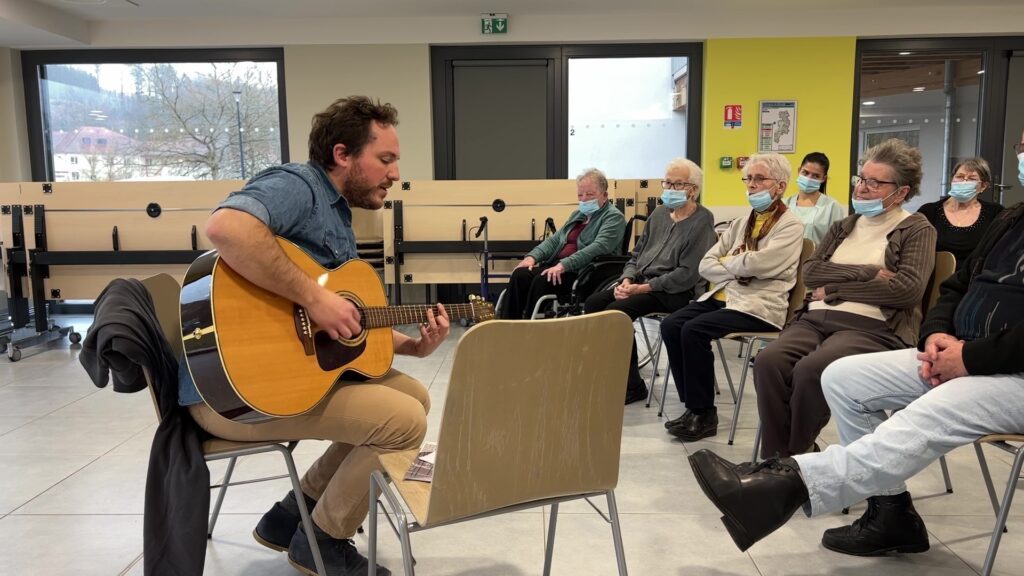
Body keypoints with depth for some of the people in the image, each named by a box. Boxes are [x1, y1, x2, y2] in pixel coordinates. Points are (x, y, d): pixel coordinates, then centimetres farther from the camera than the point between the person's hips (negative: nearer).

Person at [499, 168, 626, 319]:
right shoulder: (577, 215, 24)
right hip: (558, 265, 7)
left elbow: (599, 247, -19)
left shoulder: (613, 217, -2)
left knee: (542, 280, -32)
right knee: (520, 274, -18)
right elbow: (555, 239, 22)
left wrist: (564, 265, -30)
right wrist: (532, 256, 2)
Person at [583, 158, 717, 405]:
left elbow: (687, 275, -17)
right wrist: (626, 280, -2)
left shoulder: (702, 222, -9)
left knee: (616, 310, -26)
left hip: (673, 292, -8)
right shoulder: (659, 213, 16)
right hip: (640, 282, 8)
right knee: (593, 302, -10)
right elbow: (637, 254, 19)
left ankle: (632, 386, -12)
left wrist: (642, 288, -19)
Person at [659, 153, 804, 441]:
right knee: (670, 325, -16)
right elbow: (706, 265, 11)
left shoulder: (791, 226, -2)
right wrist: (735, 274, -7)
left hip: (760, 306, -7)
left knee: (694, 330, -27)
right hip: (724, 295, 7)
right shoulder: (741, 223, 19)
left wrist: (726, 261, 0)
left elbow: (757, 263, -18)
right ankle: (693, 405, -6)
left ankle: (704, 414, -13)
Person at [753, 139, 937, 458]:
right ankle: (775, 459, -17)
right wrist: (868, 273, -4)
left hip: (872, 327, -5)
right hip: (816, 319, 5)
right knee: (768, 362, -26)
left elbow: (908, 288, -9)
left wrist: (835, 290, -4)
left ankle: (796, 456, -12)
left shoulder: (917, 229, 8)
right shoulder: (843, 226, 24)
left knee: (810, 369, -34)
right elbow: (810, 271, 9)